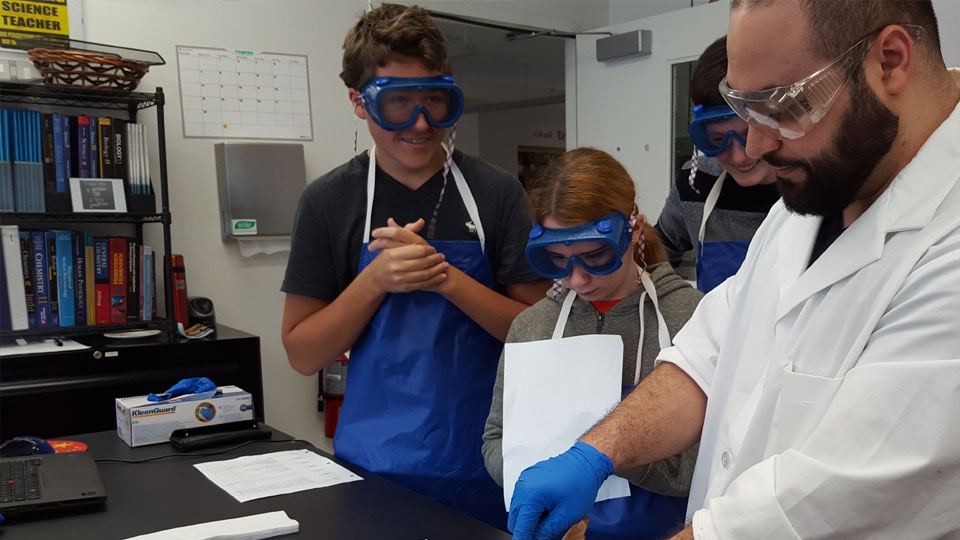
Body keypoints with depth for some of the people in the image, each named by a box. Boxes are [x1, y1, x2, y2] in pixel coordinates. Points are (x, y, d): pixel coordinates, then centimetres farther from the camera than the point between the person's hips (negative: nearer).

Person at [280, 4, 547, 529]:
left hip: (481, 465, 0)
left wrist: (445, 276, -19)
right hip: (372, 462, 0)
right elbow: (302, 354, -3)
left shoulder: (495, 193, -4)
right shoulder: (329, 201, -3)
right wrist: (376, 279, -18)